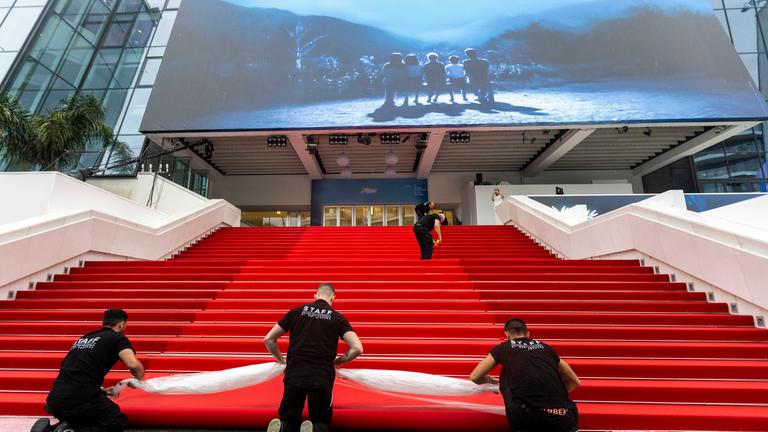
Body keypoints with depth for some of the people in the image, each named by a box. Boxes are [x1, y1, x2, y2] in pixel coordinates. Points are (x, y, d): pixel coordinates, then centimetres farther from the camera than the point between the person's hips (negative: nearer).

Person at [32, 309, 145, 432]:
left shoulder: (83, 338, 22)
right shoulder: (118, 338, -1)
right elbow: (133, 364, -17)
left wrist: (102, 391, 34)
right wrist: (139, 379, 6)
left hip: (56, 399, 8)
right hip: (82, 398, -8)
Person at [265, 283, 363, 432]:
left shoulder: (296, 312, 11)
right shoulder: (338, 318, 7)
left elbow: (268, 339, 14)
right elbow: (357, 349, 0)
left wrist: (282, 361, 27)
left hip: (294, 375, 1)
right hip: (322, 378, -1)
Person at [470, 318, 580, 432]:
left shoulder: (503, 347, 16)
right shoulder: (546, 347, 24)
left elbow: (474, 377, 21)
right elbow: (575, 382, 33)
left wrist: (492, 381, 41)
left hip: (525, 417, -2)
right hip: (562, 420, 3)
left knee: (505, 374, 21)